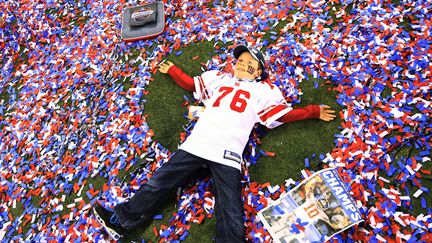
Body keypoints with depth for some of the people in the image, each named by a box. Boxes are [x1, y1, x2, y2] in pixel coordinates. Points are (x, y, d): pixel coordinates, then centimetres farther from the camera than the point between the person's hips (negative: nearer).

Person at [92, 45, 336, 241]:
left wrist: (314, 112, 17)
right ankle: (120, 221, 8)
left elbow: (285, 114, 17)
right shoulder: (218, 78, 27)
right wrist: (171, 69, 47)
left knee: (231, 216, -16)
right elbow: (190, 83, 37)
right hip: (196, 145, 3)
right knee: (158, 183, -1)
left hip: (227, 154, -3)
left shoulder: (263, 90, 20)